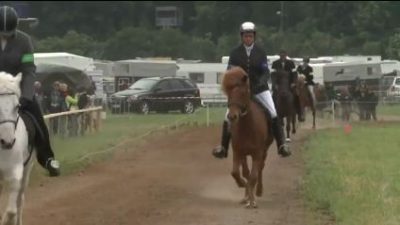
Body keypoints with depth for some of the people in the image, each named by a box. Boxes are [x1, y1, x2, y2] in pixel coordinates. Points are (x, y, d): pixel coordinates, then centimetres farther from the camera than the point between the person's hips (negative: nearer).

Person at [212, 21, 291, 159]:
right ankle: (223, 147, 7)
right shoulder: (235, 53, -1)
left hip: (259, 88, 0)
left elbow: (265, 71, -4)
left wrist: (261, 81, -25)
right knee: (228, 117, -6)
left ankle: (281, 145, -8)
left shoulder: (260, 53, 0)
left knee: (273, 114, -14)